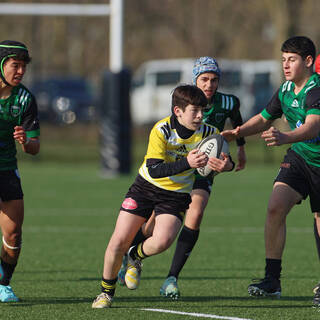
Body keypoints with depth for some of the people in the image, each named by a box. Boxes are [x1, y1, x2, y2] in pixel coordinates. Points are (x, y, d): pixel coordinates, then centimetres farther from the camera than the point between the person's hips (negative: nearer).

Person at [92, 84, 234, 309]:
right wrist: (187, 163, -44)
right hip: (146, 187, -1)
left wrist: (227, 165, -25)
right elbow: (154, 169, -30)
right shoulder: (162, 130, -22)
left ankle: (136, 257, 12)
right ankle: (106, 292, 18)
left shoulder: (206, 132, -14)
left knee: (162, 241, -25)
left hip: (177, 195, 1)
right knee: (119, 241, -6)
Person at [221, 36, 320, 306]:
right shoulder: (285, 90, 2)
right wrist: (239, 132, 2)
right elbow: (264, 118, 18)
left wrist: (285, 138, -55)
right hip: (298, 157, 5)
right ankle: (272, 279, -14)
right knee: (275, 207, -15)